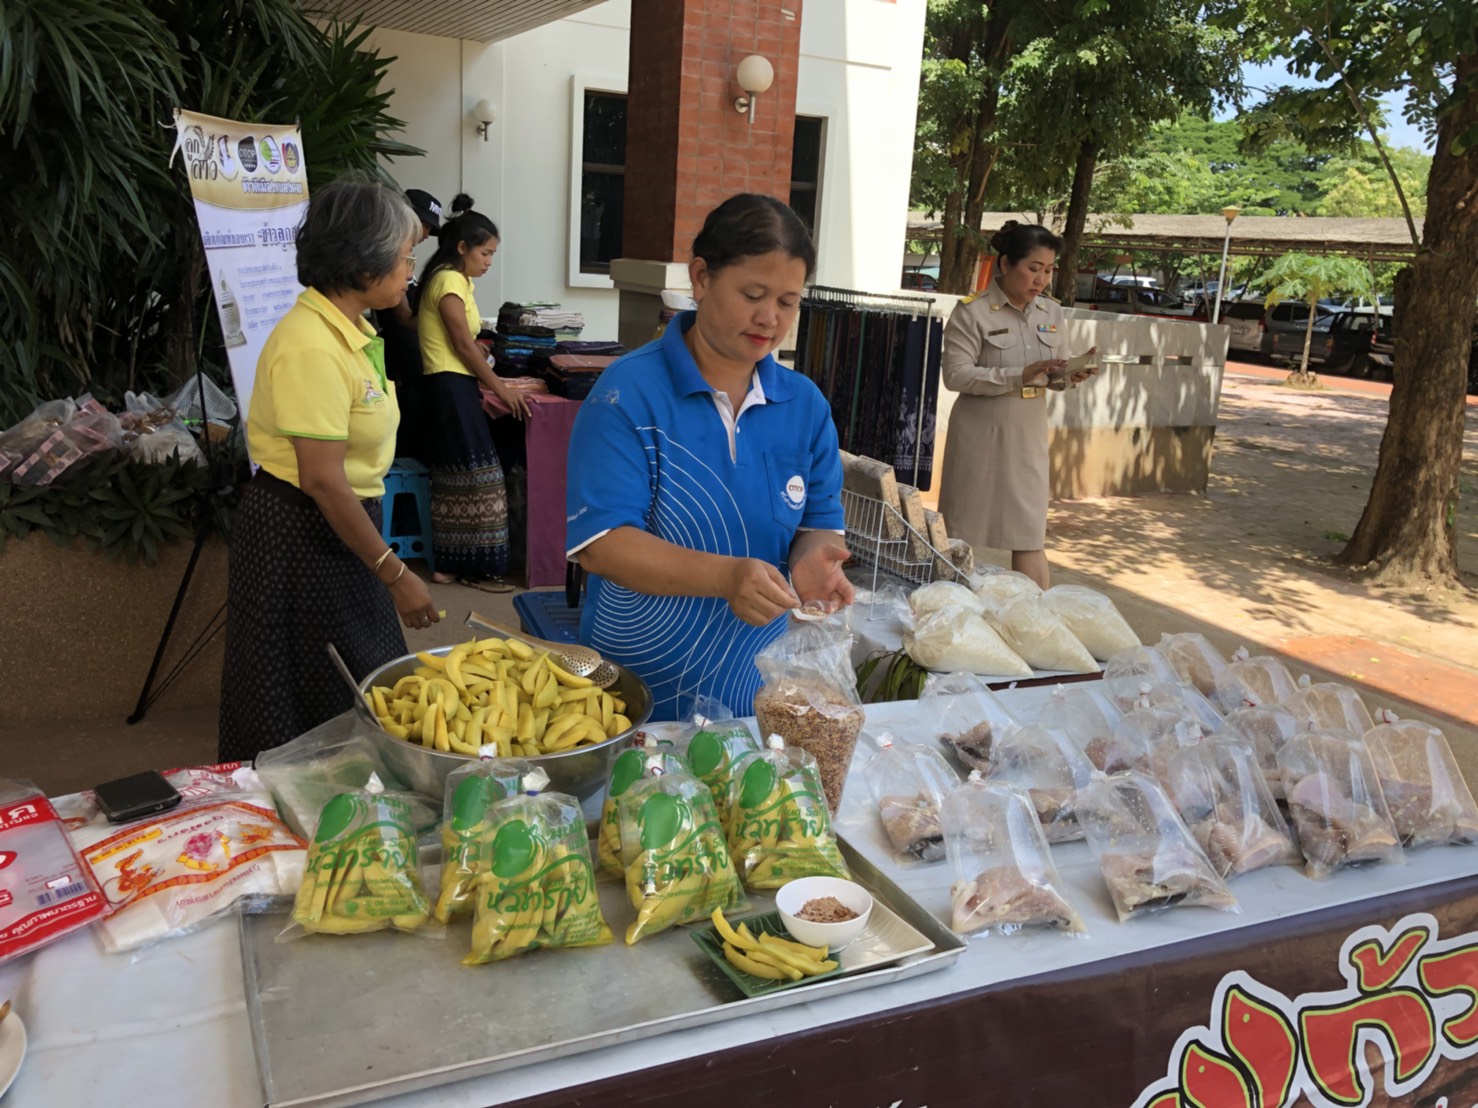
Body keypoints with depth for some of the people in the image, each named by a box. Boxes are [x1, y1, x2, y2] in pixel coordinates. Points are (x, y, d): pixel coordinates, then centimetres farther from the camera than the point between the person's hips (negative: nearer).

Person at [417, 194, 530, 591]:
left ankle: (449, 564, 16)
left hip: (452, 386, 10)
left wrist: (489, 385, 12)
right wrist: (500, 389, -11)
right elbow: (463, 345, -15)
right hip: (451, 388, -10)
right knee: (474, 477, -7)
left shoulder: (455, 279, 18)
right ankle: (476, 568, 0)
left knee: (455, 480, 11)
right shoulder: (449, 281, -13)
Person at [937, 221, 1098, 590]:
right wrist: (1020, 375, -22)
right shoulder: (973, 313, -9)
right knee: (964, 534, 6)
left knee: (1030, 536, 6)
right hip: (981, 437, -4)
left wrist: (1071, 375, -12)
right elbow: (956, 374, -16)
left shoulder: (1051, 312, 8)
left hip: (1029, 437, 5)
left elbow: (1055, 374, 11)